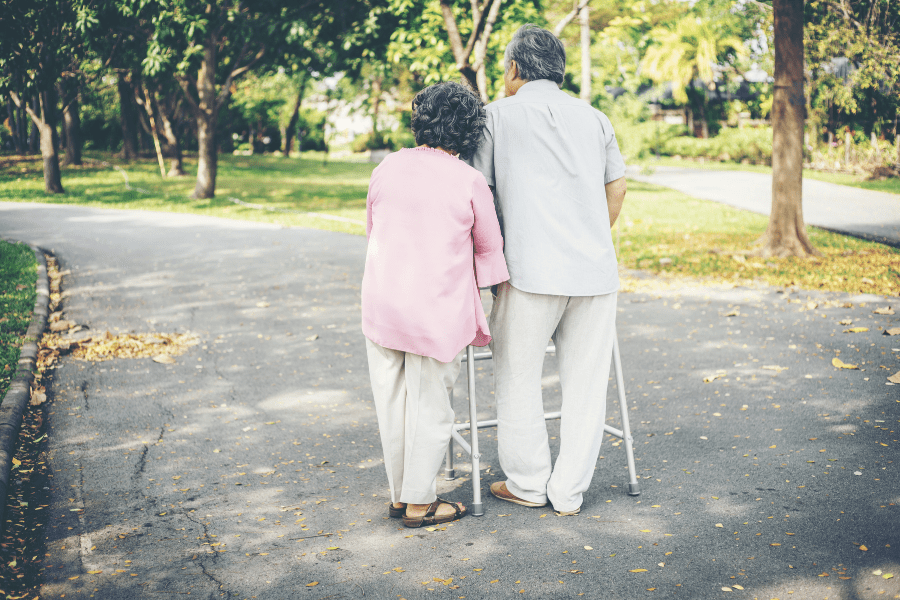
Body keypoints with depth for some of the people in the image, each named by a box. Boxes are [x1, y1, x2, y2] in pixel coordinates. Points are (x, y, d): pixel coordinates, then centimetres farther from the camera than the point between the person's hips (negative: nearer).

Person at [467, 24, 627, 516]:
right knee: (585, 383, 10)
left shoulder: (498, 115, 4)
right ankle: (569, 492, 18)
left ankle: (527, 484, 20)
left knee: (517, 377, 11)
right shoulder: (594, 118, 15)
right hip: (596, 271, 4)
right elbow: (616, 188, 20)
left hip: (531, 271, -4)